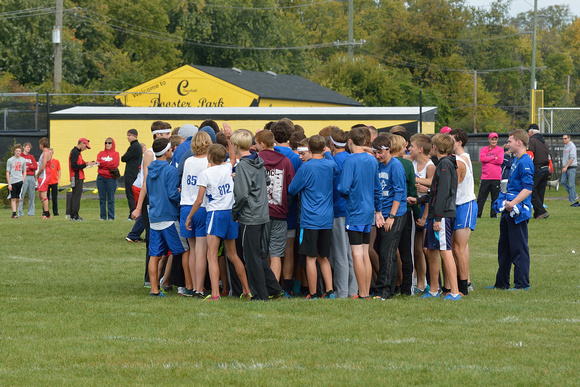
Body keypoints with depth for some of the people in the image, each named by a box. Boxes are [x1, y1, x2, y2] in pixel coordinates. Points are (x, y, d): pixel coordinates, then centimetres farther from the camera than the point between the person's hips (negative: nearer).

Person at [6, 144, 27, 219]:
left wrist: (23, 180, 2)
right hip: (12, 182, -2)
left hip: (20, 181, 2)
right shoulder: (10, 160, 1)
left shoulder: (23, 160, 9)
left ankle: (16, 212, 13)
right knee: (13, 198, -4)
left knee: (18, 199, 2)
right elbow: (7, 172, 1)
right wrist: (9, 184, -5)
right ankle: (14, 213, -7)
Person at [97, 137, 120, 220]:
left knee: (110, 199, -3)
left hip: (111, 178, -3)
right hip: (101, 178, 3)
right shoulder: (101, 153, 14)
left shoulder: (115, 154, 6)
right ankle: (103, 217, 6)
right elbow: (98, 162, -1)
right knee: (102, 199, 2)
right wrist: (107, 164, -13)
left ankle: (111, 217, 1)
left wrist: (102, 163, -6)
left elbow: (114, 164, -9)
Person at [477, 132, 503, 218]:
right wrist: (494, 158, -8)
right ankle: (477, 214, 2)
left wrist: (488, 159, -6)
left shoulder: (500, 150, 7)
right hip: (485, 178, 0)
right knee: (481, 197, -1)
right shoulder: (484, 149, 10)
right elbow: (482, 158, -8)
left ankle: (493, 214, 12)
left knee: (495, 198, 4)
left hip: (496, 178, 0)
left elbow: (500, 161, -8)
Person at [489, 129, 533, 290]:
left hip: (518, 212, -10)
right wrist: (505, 201, 14)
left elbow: (528, 188, -23)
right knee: (504, 247, 15)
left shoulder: (525, 162, -16)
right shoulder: (515, 160, 15)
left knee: (519, 248, -4)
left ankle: (522, 284, 2)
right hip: (508, 211, 10)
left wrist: (513, 203, -27)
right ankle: (502, 283, 23)